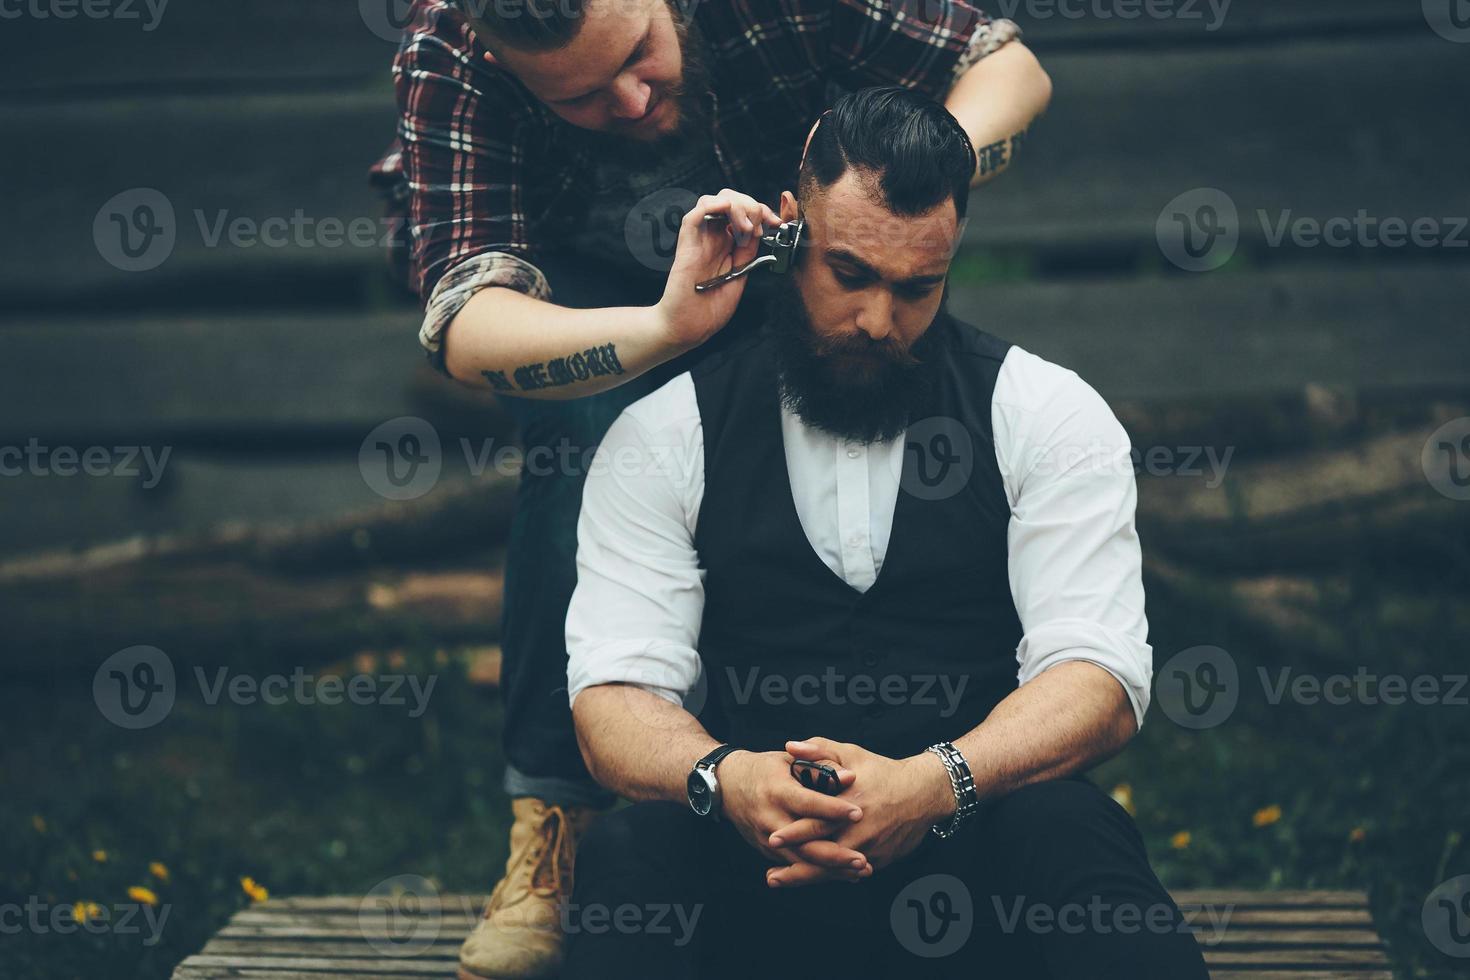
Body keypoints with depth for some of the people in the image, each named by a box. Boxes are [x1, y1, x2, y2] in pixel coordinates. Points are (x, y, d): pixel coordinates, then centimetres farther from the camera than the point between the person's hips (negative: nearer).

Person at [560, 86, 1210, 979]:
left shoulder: (1048, 417, 5)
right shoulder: (664, 438, 8)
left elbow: (1100, 678, -6)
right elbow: (614, 692, -1)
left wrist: (930, 786, -26)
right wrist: (724, 779, -26)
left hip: (985, 839, 0)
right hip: (747, 869, 0)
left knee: (1068, 837, -34)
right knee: (630, 854, -33)